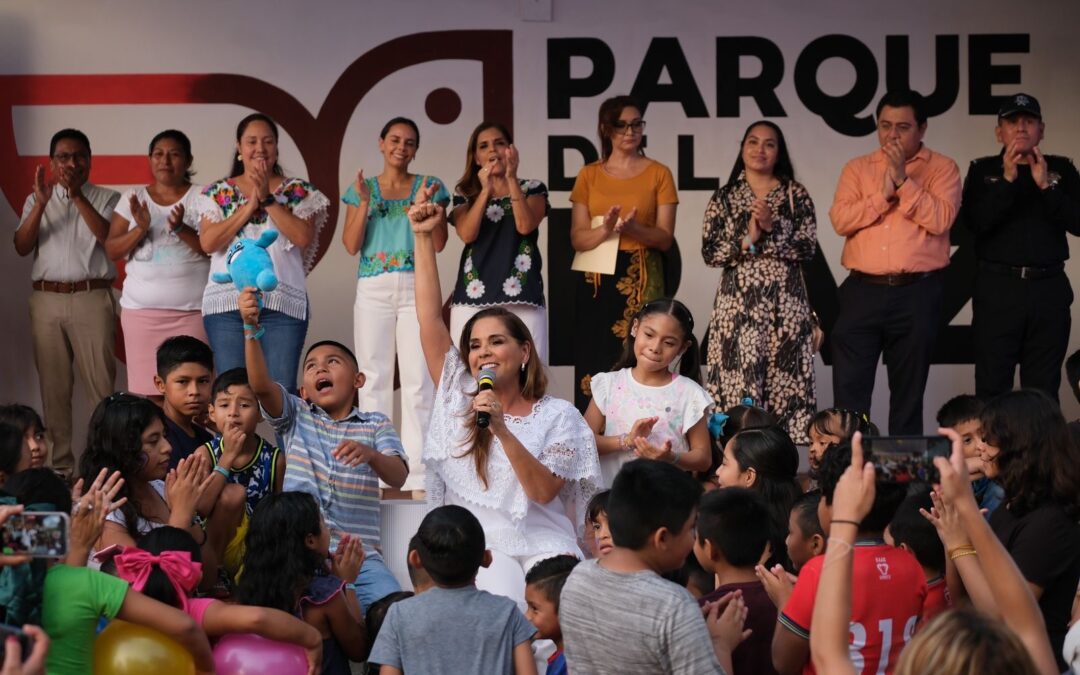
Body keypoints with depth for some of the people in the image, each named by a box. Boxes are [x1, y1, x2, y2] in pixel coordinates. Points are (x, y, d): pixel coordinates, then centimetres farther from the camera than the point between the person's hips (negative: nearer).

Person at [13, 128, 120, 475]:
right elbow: (21, 247, 3)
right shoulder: (37, 200, 14)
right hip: (47, 300, 3)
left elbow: (109, 238, -9)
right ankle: (60, 462, 8)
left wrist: (77, 196, -14)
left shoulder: (106, 198, 7)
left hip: (92, 299, -3)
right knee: (53, 385, 4)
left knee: (102, 383, -6)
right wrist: (41, 203, -10)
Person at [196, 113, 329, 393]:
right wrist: (249, 205, -7)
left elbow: (304, 238, -7)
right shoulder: (217, 192, 11)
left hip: (283, 303, -1)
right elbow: (208, 242, -2)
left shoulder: (300, 191, 9)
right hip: (227, 302, 1)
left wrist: (268, 200, -9)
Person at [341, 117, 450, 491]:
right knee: (373, 378, 1)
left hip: (416, 287, -1)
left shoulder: (429, 186, 10)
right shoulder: (362, 189, 12)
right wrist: (364, 202, -7)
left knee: (418, 380, -6)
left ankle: (417, 470, -6)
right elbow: (351, 245, 3)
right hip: (373, 289, 1)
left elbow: (439, 243, 2)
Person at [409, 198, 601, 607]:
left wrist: (502, 429, -15)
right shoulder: (458, 397, 13)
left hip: (545, 544, 0)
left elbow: (544, 491, -5)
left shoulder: (558, 415, 7)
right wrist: (423, 237, 4)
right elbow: (430, 319, 7)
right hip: (481, 546, 0)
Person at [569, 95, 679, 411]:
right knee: (596, 365, -2)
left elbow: (665, 238, -1)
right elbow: (577, 238, 3)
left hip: (641, 280, -2)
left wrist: (633, 229, -21)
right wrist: (605, 229, -19)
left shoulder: (658, 174, 4)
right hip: (596, 282, 2)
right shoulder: (589, 175, 9)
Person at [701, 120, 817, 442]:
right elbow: (709, 252, 2)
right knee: (737, 381, -4)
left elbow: (807, 248, -2)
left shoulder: (796, 195, 7)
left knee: (784, 379, -3)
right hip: (737, 302, 0)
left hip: (785, 303, 0)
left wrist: (771, 228, -12)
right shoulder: (724, 197, 9)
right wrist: (746, 240, -11)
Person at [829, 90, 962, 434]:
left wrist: (903, 180, -15)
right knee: (848, 392, -3)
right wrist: (883, 193, -13)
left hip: (917, 293, -1)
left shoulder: (942, 169, 4)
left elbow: (940, 220, -12)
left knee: (908, 394, 7)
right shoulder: (857, 168, 11)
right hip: (863, 291, 2)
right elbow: (840, 220, -3)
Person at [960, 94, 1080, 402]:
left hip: (1049, 287, 1)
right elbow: (975, 222, -9)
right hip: (998, 287, -1)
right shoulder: (983, 170, 6)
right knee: (992, 388, -2)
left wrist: (1046, 185, -12)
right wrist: (1008, 179, -15)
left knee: (1044, 392, 5)